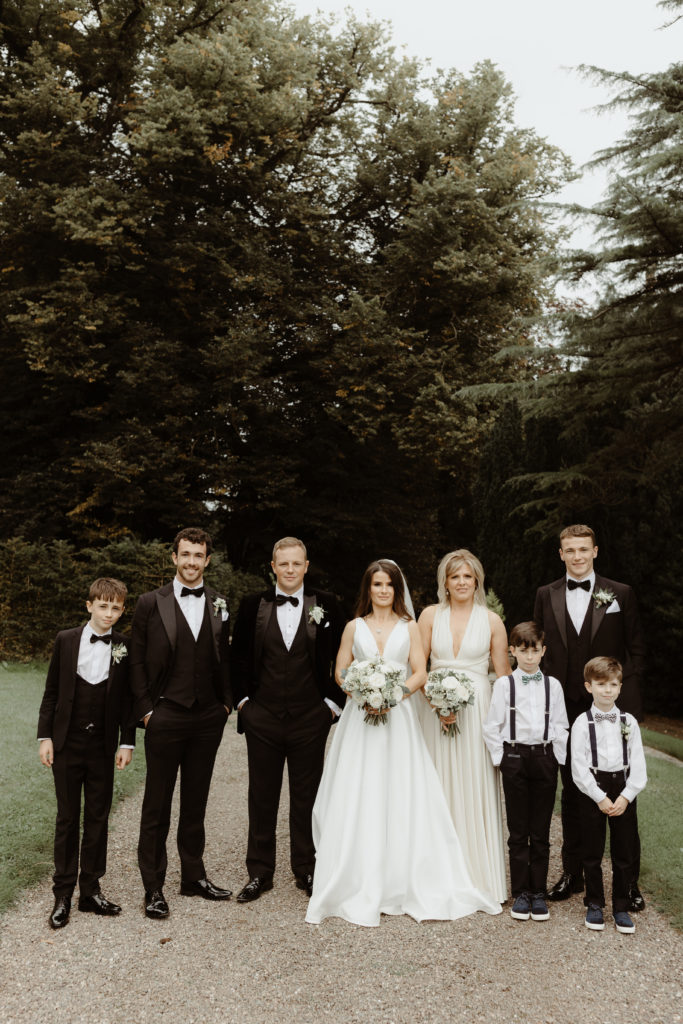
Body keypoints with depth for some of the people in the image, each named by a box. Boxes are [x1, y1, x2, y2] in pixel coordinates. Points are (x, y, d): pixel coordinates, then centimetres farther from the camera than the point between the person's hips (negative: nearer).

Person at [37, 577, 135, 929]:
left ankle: (90, 890, 21)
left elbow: (127, 698, 2)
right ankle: (62, 896, 18)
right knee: (67, 818, 7)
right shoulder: (66, 640, -1)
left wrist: (127, 742, -1)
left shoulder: (124, 648, -2)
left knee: (98, 818, 8)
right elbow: (51, 691, 2)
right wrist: (45, 736, -2)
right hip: (67, 744, 0)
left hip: (103, 746, 1)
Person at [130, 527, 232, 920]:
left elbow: (224, 659, 11)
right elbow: (137, 660, -1)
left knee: (196, 802, 15)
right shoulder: (151, 603, -2)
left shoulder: (220, 605, 6)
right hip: (165, 717, -3)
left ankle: (194, 876, 28)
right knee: (157, 806, 5)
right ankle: (153, 887, 16)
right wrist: (145, 708, -6)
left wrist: (226, 702, 4)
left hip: (208, 718, 3)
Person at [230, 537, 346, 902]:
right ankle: (259, 873, 22)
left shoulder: (326, 605, -1)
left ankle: (306, 871, 25)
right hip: (262, 718, 1)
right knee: (261, 797, 9)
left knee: (306, 798, 10)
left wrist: (333, 700, -2)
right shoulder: (253, 605, 2)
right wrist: (242, 698, 2)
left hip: (310, 718, -1)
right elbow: (237, 657, 9)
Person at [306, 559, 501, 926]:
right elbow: (340, 670, 6)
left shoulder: (409, 627, 10)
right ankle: (360, 888, 7)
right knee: (358, 799, -2)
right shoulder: (354, 627, 10)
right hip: (360, 717, 0)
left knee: (403, 798, -2)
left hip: (399, 718, 0)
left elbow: (420, 672, 2)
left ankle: (415, 886, 8)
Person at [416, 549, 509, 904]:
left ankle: (480, 878, 14)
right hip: (436, 707, 1)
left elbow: (504, 674, 5)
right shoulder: (431, 615, 4)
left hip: (477, 709, -1)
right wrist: (434, 701, -11)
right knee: (440, 788, 5)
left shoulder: (491, 620, 2)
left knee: (476, 790, 1)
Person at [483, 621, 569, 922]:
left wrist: (557, 758, 3)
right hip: (514, 757, -1)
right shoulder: (504, 684, 1)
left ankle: (538, 892, 16)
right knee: (518, 832, 5)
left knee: (541, 832, 6)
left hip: (545, 757, 1)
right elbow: (492, 726, 2)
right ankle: (520, 893, 14)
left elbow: (561, 726, 9)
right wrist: (500, 758, -2)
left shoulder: (552, 685, 6)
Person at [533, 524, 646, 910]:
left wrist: (629, 700, -8)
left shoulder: (621, 594, 2)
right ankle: (573, 874, 24)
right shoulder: (546, 596, 7)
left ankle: (630, 880, 16)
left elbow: (637, 649, 1)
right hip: (564, 708, 2)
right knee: (572, 792, 12)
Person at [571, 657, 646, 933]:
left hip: (624, 789, 2)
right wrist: (600, 797, -13)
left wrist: (625, 797, -10)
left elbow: (638, 764, 0)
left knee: (624, 852, 8)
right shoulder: (582, 723, -5)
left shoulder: (629, 722, 2)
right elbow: (579, 766, -9)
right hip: (592, 791, -2)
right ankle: (594, 904, 23)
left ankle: (621, 907, 22)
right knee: (592, 852, 8)